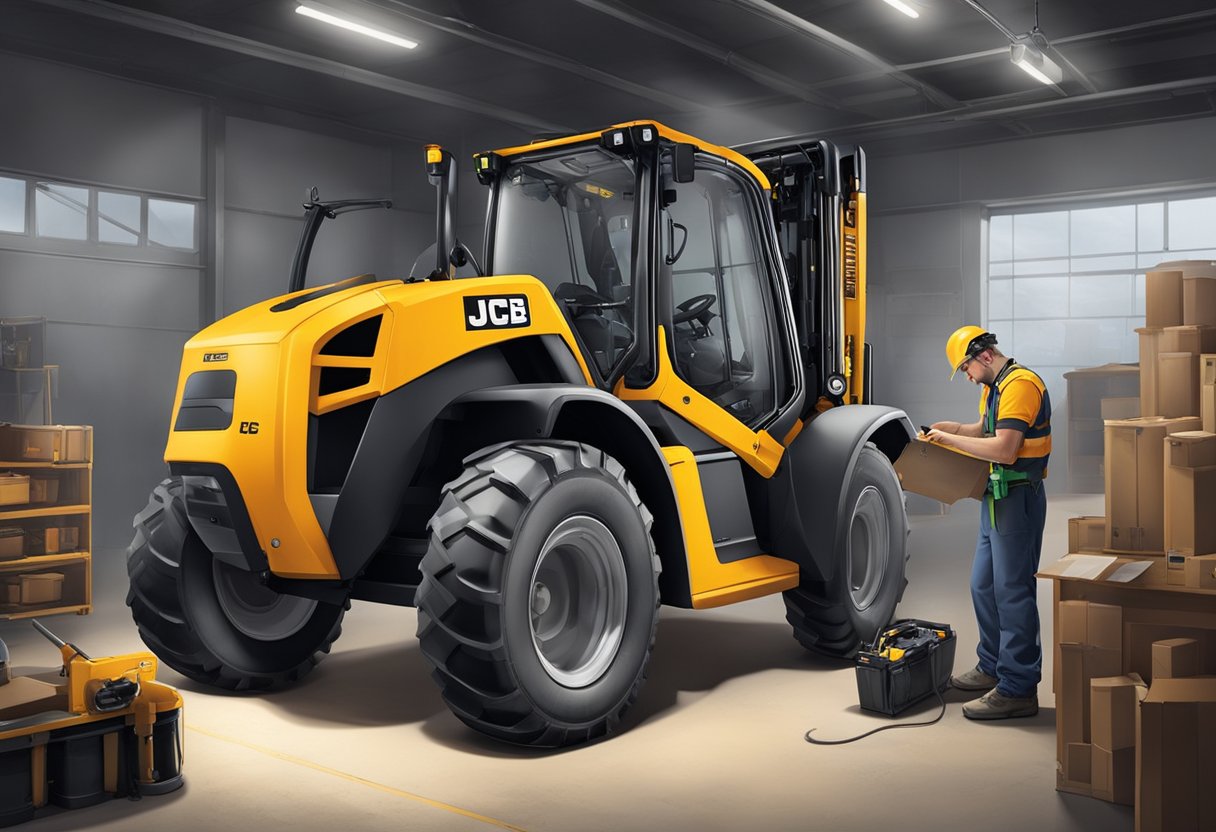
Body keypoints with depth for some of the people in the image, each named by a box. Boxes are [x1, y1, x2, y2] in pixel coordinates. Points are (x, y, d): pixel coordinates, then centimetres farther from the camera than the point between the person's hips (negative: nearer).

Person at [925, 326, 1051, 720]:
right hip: (997, 499, 11)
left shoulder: (1021, 385, -17)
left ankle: (1018, 690, 0)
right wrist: (953, 429, 9)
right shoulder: (994, 388, 16)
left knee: (1012, 592, -7)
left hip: (1017, 500, -11)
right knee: (984, 587, 17)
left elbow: (1004, 450, -25)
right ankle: (993, 668, 31)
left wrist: (953, 438, -16)